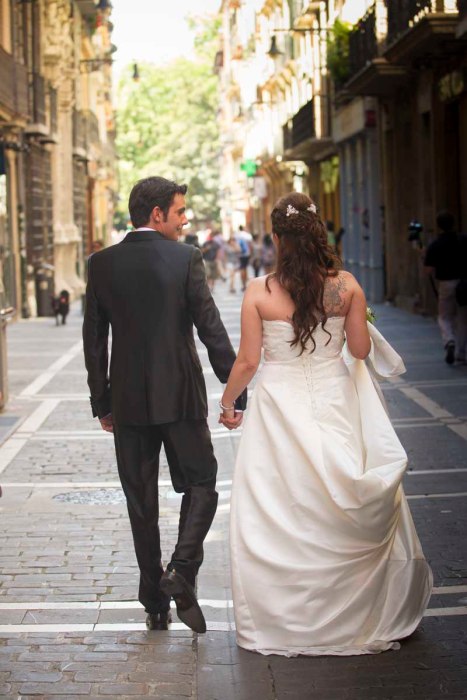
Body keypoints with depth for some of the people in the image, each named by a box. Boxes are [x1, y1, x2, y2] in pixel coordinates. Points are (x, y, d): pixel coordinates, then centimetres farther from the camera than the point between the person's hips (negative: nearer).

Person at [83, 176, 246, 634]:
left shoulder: (101, 264, 1)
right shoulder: (185, 259, -8)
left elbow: (94, 339, 3)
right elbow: (211, 329, -9)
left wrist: (101, 403, 11)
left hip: (127, 402, 3)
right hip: (180, 395, -3)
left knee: (141, 503, 10)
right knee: (200, 485, 13)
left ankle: (155, 604, 13)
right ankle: (181, 573, -8)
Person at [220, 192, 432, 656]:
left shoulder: (259, 292, -10)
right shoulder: (346, 285, -7)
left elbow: (247, 361, -6)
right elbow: (361, 349, -1)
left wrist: (227, 403, 11)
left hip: (280, 409, -2)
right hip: (334, 406, 2)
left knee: (276, 515, 9)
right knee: (342, 513, 15)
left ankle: (280, 621, 16)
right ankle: (351, 614, 26)